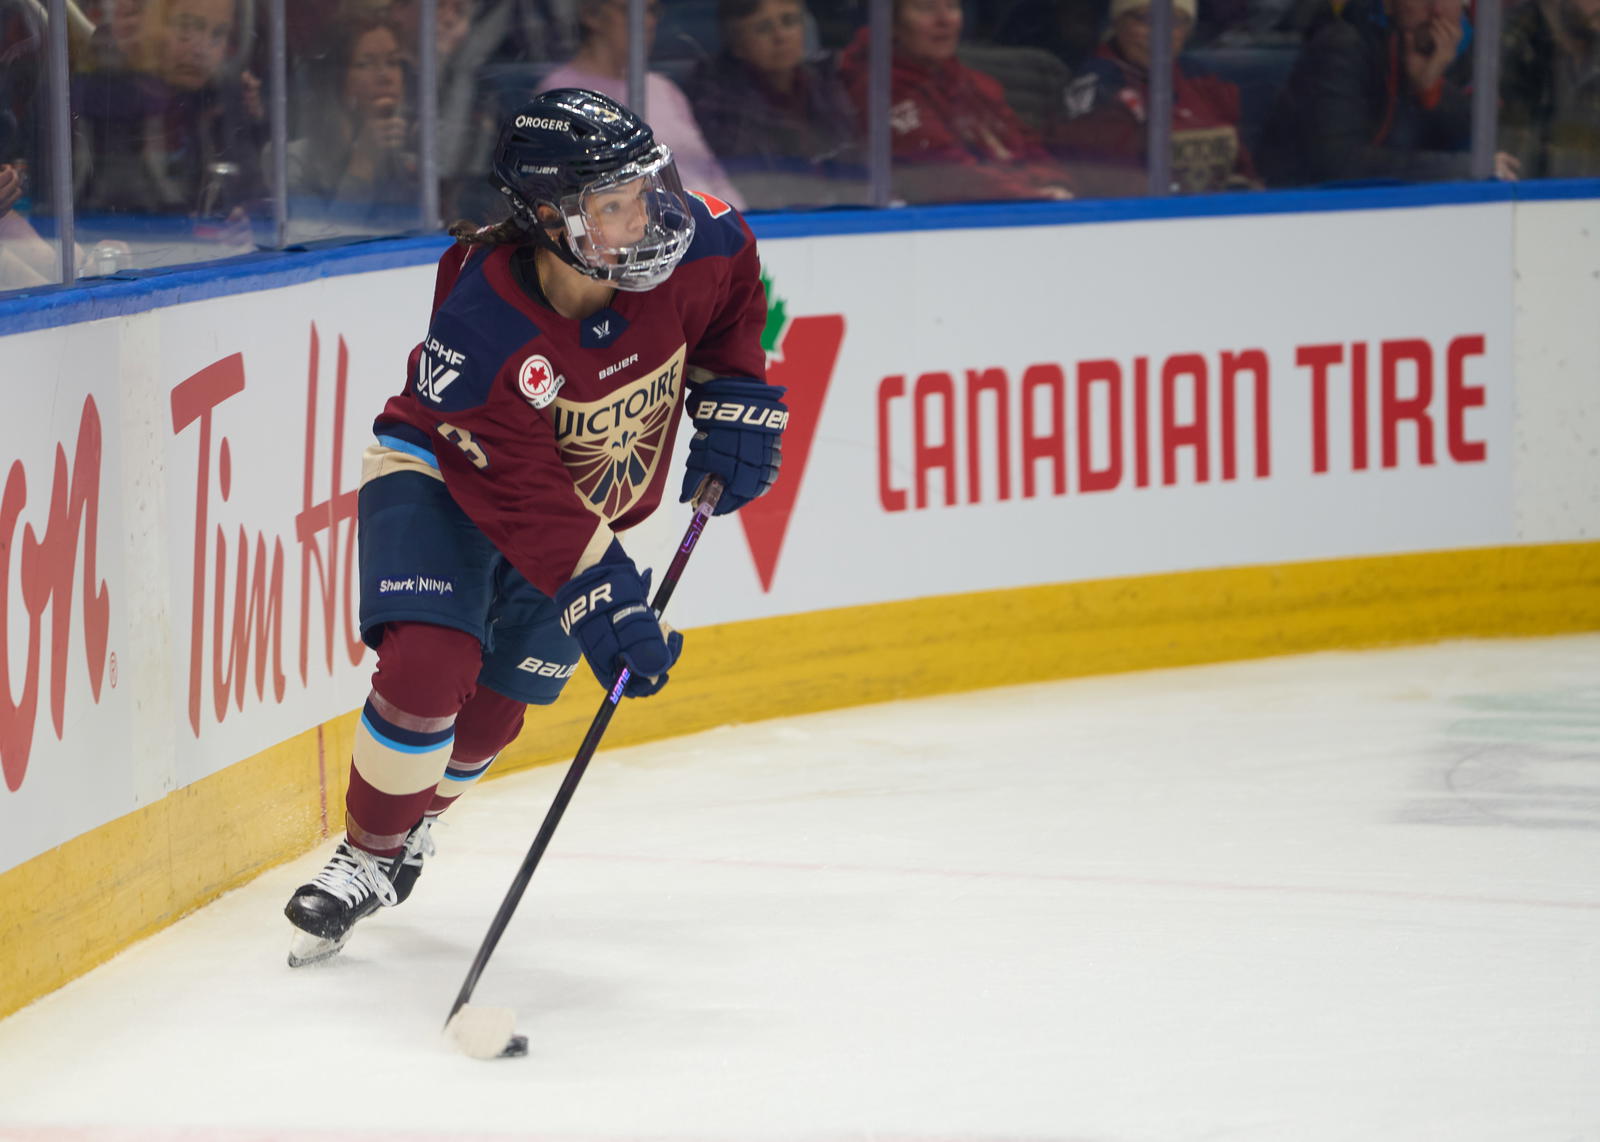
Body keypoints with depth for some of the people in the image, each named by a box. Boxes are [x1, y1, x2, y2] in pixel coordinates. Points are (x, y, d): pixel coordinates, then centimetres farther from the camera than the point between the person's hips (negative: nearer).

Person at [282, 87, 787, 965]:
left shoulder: (693, 244, -24)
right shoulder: (478, 334, -38)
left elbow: (737, 291, 3)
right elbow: (521, 501, -35)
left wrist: (732, 398, -3)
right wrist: (603, 602, -38)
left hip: (590, 496, 5)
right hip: (441, 476, -5)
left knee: (494, 705, 6)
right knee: (430, 663, -24)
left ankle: (411, 823, 36)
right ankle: (366, 858, -2)